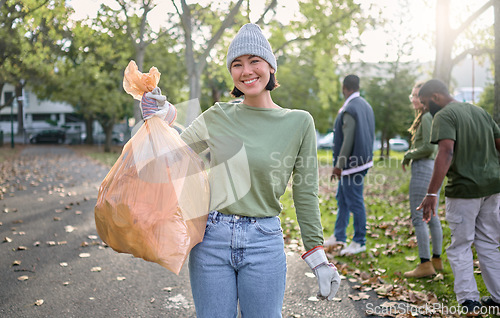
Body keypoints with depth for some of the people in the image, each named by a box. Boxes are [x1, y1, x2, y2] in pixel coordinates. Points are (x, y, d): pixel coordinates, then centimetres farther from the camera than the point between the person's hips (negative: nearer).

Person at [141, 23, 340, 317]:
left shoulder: (299, 122, -2)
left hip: (264, 242, -1)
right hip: (211, 238, 2)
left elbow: (306, 194, 2)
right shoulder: (218, 117, 3)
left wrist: (318, 258, 2)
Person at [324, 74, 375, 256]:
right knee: (342, 198, 18)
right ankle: (338, 236, 28)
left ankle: (359, 242, 9)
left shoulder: (349, 109, -19)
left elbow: (348, 140, -23)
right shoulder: (365, 105, 11)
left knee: (355, 202, -1)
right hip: (363, 159, 10)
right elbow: (370, 135, 15)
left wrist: (339, 165, -17)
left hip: (352, 164, -10)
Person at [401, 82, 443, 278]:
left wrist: (408, 155, -9)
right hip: (435, 168, 10)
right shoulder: (435, 117, 16)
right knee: (432, 216, 15)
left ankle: (425, 264, -4)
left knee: (418, 217, -7)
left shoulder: (427, 118, -13)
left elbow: (429, 146, -22)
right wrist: (411, 155, 15)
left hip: (423, 168, -10)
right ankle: (437, 260, 22)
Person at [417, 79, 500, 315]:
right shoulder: (480, 111, 15)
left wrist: (432, 193, -31)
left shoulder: (444, 116, -10)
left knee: (460, 246, 5)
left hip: (464, 189, -7)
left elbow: (446, 152, -25)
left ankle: (468, 300, 2)